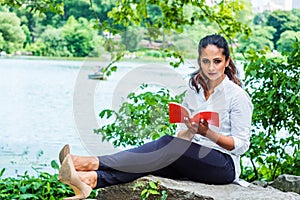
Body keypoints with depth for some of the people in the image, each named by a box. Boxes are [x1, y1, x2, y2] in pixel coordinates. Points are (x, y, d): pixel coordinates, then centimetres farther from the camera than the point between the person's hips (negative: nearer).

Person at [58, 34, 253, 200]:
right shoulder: (193, 90, 12)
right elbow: (182, 134, 12)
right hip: (193, 159, 5)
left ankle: (95, 162, -39)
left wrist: (208, 133, -21)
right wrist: (190, 130, -12)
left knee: (167, 143, -30)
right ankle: (90, 179, -50)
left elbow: (241, 144, -6)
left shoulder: (238, 96, -5)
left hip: (225, 166, -5)